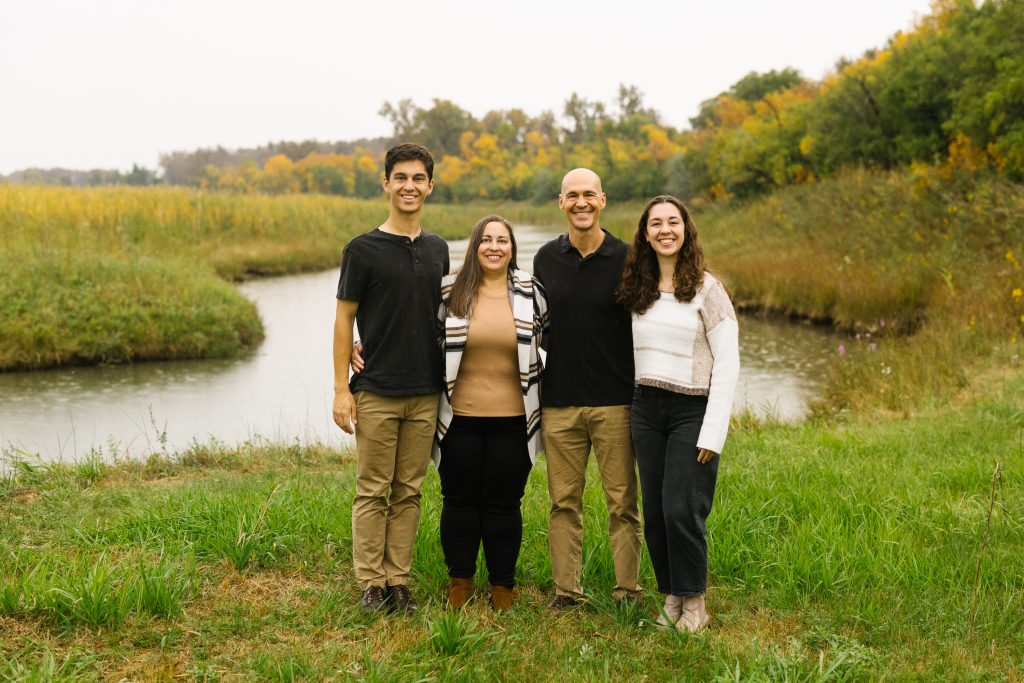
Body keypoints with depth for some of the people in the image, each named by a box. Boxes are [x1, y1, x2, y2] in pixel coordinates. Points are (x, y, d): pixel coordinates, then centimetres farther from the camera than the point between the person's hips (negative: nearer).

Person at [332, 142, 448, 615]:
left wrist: (446, 381, 12)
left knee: (409, 493, 8)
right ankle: (371, 585, 10)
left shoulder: (438, 250, 10)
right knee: (373, 492, 1)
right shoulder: (362, 250, -4)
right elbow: (343, 319, -2)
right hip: (375, 393, -4)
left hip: (425, 394, 4)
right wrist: (341, 389, -7)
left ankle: (399, 581, 16)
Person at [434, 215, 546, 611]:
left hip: (511, 419, 0)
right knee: (459, 501, 8)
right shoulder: (450, 292, 0)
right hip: (460, 417, 0)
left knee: (503, 504, 6)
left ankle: (502, 586, 19)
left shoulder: (530, 292, 2)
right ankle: (459, 582, 22)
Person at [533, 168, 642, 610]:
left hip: (614, 402, -3)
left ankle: (627, 590, 11)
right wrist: (536, 394, 13)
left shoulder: (626, 259, -2)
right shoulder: (545, 259, 8)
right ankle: (565, 590, 15)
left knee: (622, 502, 2)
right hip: (558, 403, 3)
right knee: (564, 501, 7)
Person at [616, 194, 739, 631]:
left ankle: (694, 603, 7)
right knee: (655, 512, 5)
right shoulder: (639, 290, 10)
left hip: (692, 410, -5)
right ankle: (670, 595, 19)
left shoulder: (707, 288, -6)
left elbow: (728, 363, -8)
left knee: (682, 510, -9)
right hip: (647, 410, 5)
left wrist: (713, 432, -13)